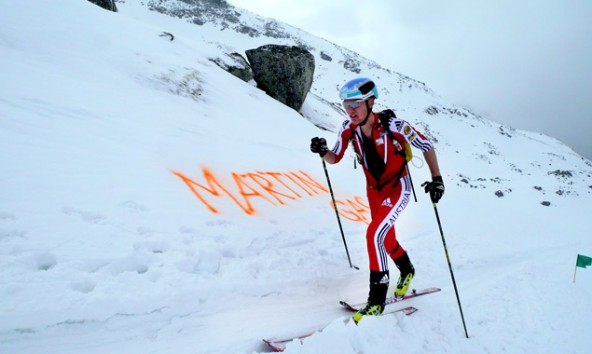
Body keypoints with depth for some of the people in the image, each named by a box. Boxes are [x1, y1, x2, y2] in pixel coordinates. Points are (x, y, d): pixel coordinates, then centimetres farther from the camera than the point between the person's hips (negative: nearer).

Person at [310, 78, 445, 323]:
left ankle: (377, 298, -8)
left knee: (375, 234, -22)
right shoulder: (348, 129, -14)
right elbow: (335, 158, -3)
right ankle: (407, 271, 50)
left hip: (398, 188, -5)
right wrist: (322, 151, -25)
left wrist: (437, 179, -17)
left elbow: (426, 146, -14)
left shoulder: (393, 126, -27)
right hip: (374, 189, 6)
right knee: (386, 240, 18)